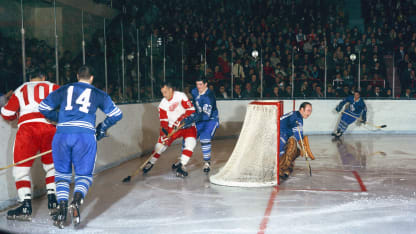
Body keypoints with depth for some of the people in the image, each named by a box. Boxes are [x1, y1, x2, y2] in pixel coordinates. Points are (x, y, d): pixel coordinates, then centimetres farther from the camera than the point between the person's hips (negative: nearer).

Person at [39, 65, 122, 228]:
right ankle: (77, 200, -18)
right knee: (84, 174, 10)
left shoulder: (64, 90, 18)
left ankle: (62, 206, -1)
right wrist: (102, 129, 28)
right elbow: (116, 114, 16)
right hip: (86, 135, -1)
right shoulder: (98, 94, 16)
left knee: (62, 173, 17)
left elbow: (43, 108, 20)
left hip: (62, 135, 1)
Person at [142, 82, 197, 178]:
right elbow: (163, 121, -5)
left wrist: (180, 120, -29)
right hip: (173, 127, 3)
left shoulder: (181, 96, -15)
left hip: (187, 125, -3)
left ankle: (181, 166, -20)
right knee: (161, 143, 0)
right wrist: (164, 133, -19)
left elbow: (191, 110, -21)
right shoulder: (163, 104, -4)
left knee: (190, 142, -25)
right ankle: (151, 163, 19)